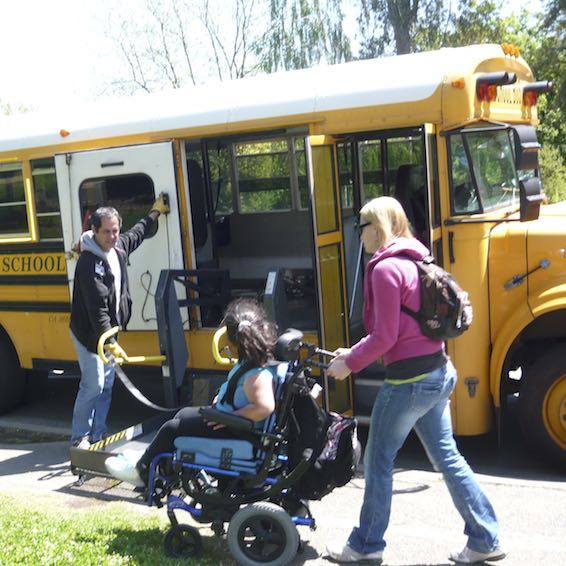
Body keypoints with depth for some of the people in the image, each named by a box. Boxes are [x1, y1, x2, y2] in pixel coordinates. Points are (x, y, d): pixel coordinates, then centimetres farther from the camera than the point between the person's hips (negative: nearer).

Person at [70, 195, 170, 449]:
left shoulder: (118, 247, 1)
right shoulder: (89, 262, -24)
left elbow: (136, 235, 27)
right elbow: (96, 306, -30)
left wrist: (154, 214, 37)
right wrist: (110, 341, -35)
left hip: (108, 329, 8)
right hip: (89, 333, -8)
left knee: (107, 384, 11)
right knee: (93, 384, -7)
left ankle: (98, 435, 21)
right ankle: (80, 436, 8)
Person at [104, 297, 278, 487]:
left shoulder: (258, 374, -33)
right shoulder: (257, 360, -2)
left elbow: (264, 407, -44)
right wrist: (223, 397, 4)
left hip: (236, 433, -10)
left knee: (172, 429, 2)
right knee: (184, 414, 22)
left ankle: (141, 472, 25)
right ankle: (147, 460, 34)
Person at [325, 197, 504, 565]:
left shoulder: (385, 268, -16)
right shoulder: (413, 260, 12)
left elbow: (384, 337, -19)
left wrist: (349, 363, -5)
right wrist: (356, 352, 16)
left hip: (409, 379, -9)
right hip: (438, 372, 9)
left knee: (379, 461, 7)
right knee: (447, 457, 17)